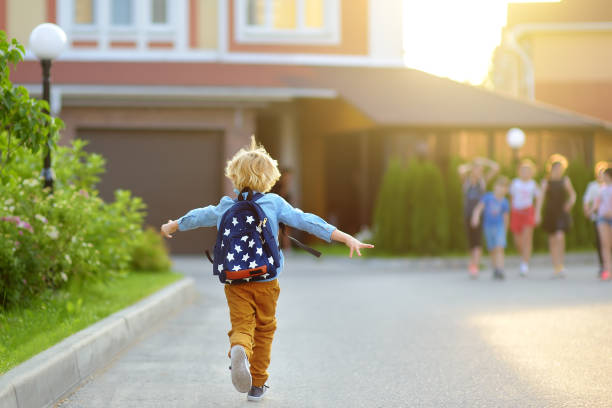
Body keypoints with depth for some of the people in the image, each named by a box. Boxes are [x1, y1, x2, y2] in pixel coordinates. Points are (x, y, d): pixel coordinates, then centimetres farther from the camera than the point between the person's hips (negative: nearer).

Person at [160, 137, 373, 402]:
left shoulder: (225, 208, 8)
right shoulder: (275, 203, -1)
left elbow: (197, 217, 25)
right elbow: (307, 221, -9)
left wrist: (171, 227, 46)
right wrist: (347, 238, -13)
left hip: (235, 282, 1)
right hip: (266, 281, -1)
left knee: (241, 326, -1)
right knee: (264, 329, 15)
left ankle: (239, 350, -37)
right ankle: (257, 385, 20)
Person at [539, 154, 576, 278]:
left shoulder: (565, 180, 3)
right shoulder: (546, 182, 3)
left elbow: (573, 194, 14)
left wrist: (570, 203, -7)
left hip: (562, 213, -2)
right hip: (550, 213, 2)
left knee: (560, 237, -19)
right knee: (552, 240, 6)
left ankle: (561, 266, -15)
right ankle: (556, 268, 15)